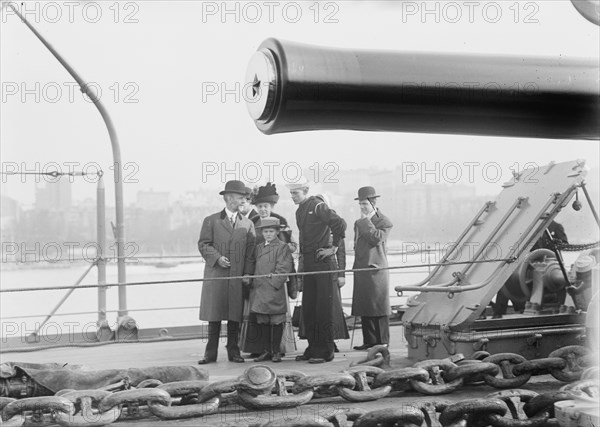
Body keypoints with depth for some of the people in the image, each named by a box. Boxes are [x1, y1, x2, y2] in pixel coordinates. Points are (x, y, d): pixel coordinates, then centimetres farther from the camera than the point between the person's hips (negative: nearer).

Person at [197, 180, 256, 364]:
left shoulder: (248, 224, 14)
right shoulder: (211, 221, 8)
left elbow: (251, 251, 9)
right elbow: (203, 244, 3)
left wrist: (248, 273, -2)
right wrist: (217, 258, -13)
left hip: (238, 276, 2)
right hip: (215, 274, -2)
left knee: (235, 316, 3)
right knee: (214, 316, -1)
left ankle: (233, 352, 11)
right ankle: (211, 353, 4)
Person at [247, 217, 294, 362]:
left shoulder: (282, 247, -1)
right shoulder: (258, 248, 14)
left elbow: (283, 268, -7)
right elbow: (254, 267, 18)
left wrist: (273, 282, -14)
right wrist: (253, 283, 6)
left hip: (275, 290, -5)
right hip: (259, 290, 5)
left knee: (276, 322, 0)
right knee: (262, 322, 7)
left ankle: (276, 351, 8)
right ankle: (266, 351, 14)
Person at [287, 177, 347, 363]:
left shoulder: (318, 206, -11)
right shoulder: (299, 211, 15)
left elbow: (340, 224, -20)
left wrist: (334, 248, -15)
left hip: (324, 263, -9)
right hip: (308, 264, 9)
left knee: (324, 309, -4)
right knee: (308, 309, 10)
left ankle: (325, 352, 1)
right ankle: (313, 349, 18)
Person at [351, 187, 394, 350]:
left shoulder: (384, 222, -4)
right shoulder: (359, 223, 19)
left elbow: (376, 238, -20)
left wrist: (366, 221, -13)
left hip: (376, 269, -7)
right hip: (361, 269, 7)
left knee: (378, 306, -4)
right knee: (364, 307, 7)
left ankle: (382, 341, 0)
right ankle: (369, 341, 12)